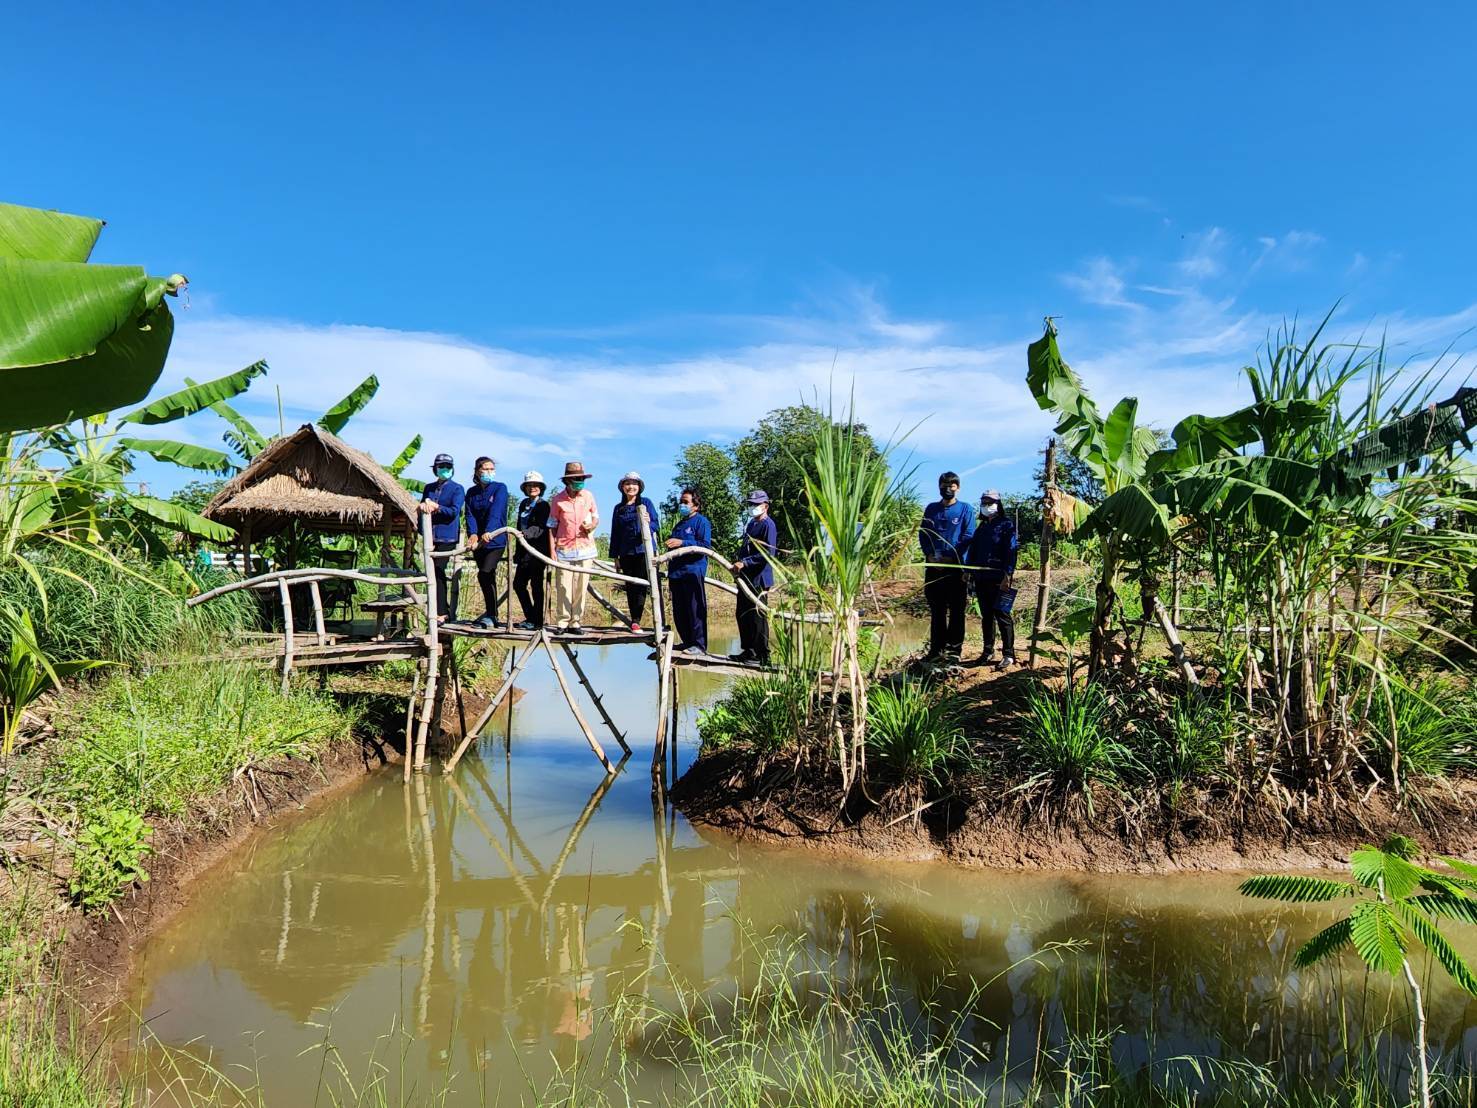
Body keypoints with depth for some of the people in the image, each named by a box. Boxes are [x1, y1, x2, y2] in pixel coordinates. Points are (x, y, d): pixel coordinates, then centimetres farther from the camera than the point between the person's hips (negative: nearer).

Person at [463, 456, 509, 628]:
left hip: (496, 539, -5)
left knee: (485, 575, -17)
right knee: (487, 578, 12)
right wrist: (473, 534, -23)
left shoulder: (500, 488, -4)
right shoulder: (471, 492, 10)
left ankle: (491, 614, -8)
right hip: (478, 541, 5)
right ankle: (491, 613, 22)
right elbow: (470, 515, -3)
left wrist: (488, 532, -35)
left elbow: (496, 512, -20)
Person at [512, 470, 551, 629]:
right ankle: (530, 618, 19)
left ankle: (537, 621, 6)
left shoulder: (544, 505, -7)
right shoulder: (523, 504, 15)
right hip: (525, 550, 7)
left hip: (538, 550, -7)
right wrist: (518, 552, 18)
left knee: (536, 586, -2)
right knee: (518, 584, 7)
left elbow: (541, 528, -17)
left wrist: (525, 533, -33)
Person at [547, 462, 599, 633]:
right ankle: (561, 622, 5)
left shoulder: (588, 496, 4)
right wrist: (552, 550, -1)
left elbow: (596, 517, 16)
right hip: (564, 549, -2)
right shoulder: (558, 499, -1)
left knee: (581, 587, 1)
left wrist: (591, 525, -8)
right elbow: (552, 526, 4)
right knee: (563, 587, -4)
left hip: (585, 548, 2)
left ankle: (575, 622, 8)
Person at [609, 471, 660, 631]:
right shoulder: (618, 509, 13)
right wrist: (615, 556, 11)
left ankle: (635, 621, -8)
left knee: (641, 586, -9)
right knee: (631, 588, 5)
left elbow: (656, 523, -2)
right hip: (626, 553, 3)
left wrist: (648, 523, -26)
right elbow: (615, 534, 15)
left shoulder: (646, 503, 5)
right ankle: (635, 621, 11)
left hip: (644, 550, -3)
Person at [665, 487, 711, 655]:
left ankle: (699, 645, -5)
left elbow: (706, 545, -14)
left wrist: (682, 543, -19)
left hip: (693, 571, -9)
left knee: (695, 610, -8)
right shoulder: (679, 525, 23)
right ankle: (686, 641, 19)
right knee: (679, 612, 10)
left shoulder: (701, 521, -2)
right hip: (676, 572, 9)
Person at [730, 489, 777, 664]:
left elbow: (768, 554, -20)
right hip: (746, 578, 10)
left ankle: (762, 655, -1)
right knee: (743, 616, 13)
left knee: (757, 617, -7)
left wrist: (745, 562, -21)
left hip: (759, 579, -10)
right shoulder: (750, 524, 19)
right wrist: (738, 565, 13)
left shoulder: (768, 525, -11)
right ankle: (748, 651, 22)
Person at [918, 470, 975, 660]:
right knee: (936, 609, 7)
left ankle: (954, 648, 5)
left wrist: (949, 557, -13)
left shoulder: (965, 510, 2)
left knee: (956, 609, 1)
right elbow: (923, 534, 9)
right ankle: (937, 648, 12)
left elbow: (968, 537, -6)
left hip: (956, 566, -3)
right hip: (934, 565, 3)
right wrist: (930, 555, -8)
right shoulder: (931, 509, 13)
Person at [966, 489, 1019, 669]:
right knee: (986, 616, 11)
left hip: (999, 579, -7)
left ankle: (1008, 655, -1)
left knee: (1002, 617, -5)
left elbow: (1011, 551, -12)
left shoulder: (1007, 524, -4)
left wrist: (1007, 575, -20)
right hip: (981, 579, 7)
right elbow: (973, 550, 20)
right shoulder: (982, 527, 18)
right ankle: (988, 651, 19)